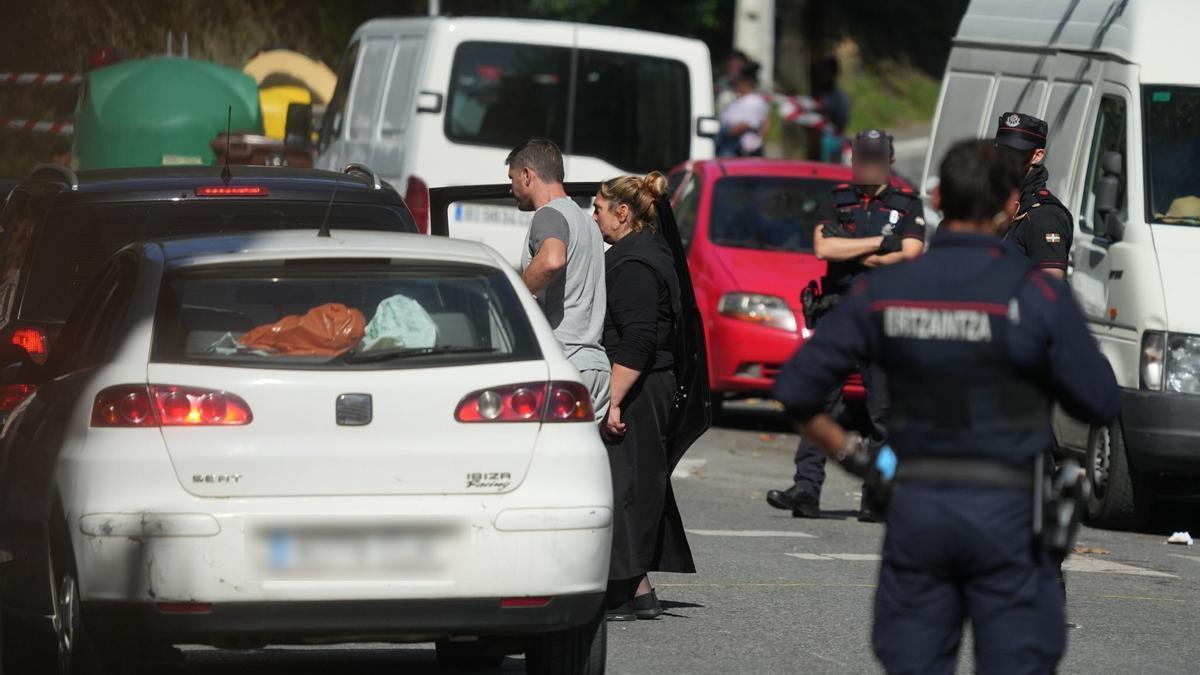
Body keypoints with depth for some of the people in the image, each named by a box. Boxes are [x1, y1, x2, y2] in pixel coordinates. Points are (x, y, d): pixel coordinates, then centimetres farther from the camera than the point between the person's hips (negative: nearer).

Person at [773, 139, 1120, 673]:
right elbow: (1101, 404, -6)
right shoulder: (1036, 295, -11)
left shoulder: (884, 291, -1)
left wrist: (852, 455, 11)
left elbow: (796, 388, 0)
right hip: (1006, 509, -3)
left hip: (915, 508, 3)